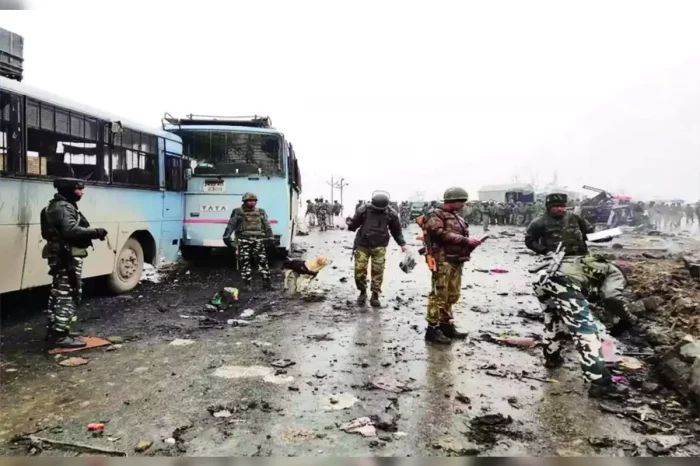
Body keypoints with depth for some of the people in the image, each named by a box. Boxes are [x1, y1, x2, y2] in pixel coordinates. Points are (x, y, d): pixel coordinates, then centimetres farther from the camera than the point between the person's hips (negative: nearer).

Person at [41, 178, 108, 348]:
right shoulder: (64, 208, -16)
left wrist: (91, 233, 7)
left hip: (59, 256, 11)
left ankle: (53, 331, 26)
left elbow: (62, 230, 14)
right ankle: (60, 335, -5)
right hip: (68, 257, -11)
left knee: (58, 294, 17)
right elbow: (71, 230, -31)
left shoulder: (55, 206, 19)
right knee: (68, 295, -7)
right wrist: (96, 232, -31)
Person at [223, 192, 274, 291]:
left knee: (262, 261, -3)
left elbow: (267, 225, 13)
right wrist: (226, 236, -8)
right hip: (243, 240, -1)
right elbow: (231, 225, 2)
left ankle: (267, 282, 2)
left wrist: (269, 238, 5)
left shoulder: (261, 212, 15)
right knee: (245, 262, -1)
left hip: (258, 240, 1)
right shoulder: (237, 212, 8)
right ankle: (247, 284, 7)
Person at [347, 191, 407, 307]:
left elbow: (396, 230, 9)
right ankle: (362, 292, 21)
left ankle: (375, 296, 9)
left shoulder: (391, 214, -4)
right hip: (363, 245, 0)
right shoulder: (364, 210, -8)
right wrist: (349, 224, -21)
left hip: (379, 246, 0)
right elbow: (354, 224, 1)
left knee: (378, 271, -4)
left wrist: (402, 244, 4)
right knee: (359, 270, -1)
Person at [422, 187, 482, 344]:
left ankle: (446, 325, 21)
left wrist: (470, 244, 3)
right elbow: (442, 234, -19)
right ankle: (432, 329, -6)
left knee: (452, 295, 12)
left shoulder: (456, 217, 22)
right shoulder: (435, 215, -5)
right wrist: (465, 240, -18)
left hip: (456, 261, 9)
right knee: (439, 294, -9)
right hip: (443, 260, -9)